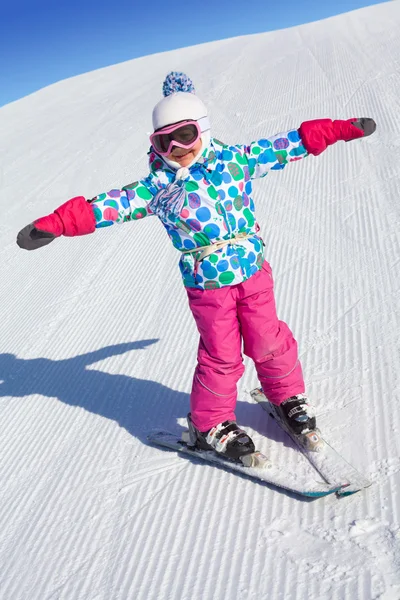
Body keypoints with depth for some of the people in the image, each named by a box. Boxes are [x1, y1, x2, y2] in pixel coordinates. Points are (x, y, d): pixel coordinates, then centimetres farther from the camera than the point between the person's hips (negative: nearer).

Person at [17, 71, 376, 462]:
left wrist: (343, 129, 9)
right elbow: (114, 204, -8)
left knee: (268, 341, 12)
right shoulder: (157, 187, -3)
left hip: (253, 272, 2)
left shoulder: (235, 160, 1)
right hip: (206, 286, -2)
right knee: (221, 356, 4)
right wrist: (57, 224, -17)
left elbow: (288, 145, 5)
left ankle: (288, 397, 39)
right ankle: (210, 425, 26)